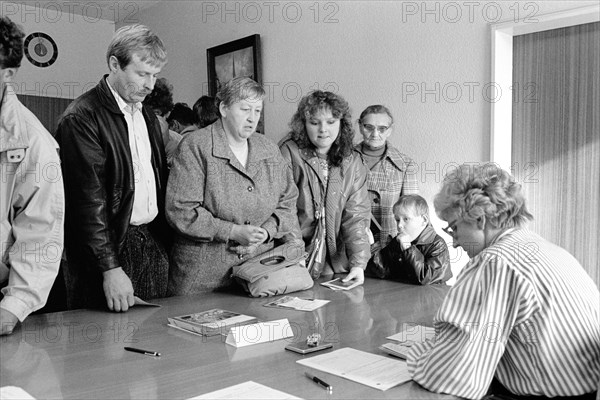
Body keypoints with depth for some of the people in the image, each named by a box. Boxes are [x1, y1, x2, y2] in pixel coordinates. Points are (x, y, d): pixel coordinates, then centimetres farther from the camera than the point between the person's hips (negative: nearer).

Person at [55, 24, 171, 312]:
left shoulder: (148, 116, 13)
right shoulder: (81, 117, -12)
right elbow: (89, 199, -16)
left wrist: (165, 241, 8)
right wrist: (111, 268, -18)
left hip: (154, 245, 7)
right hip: (109, 246, -7)